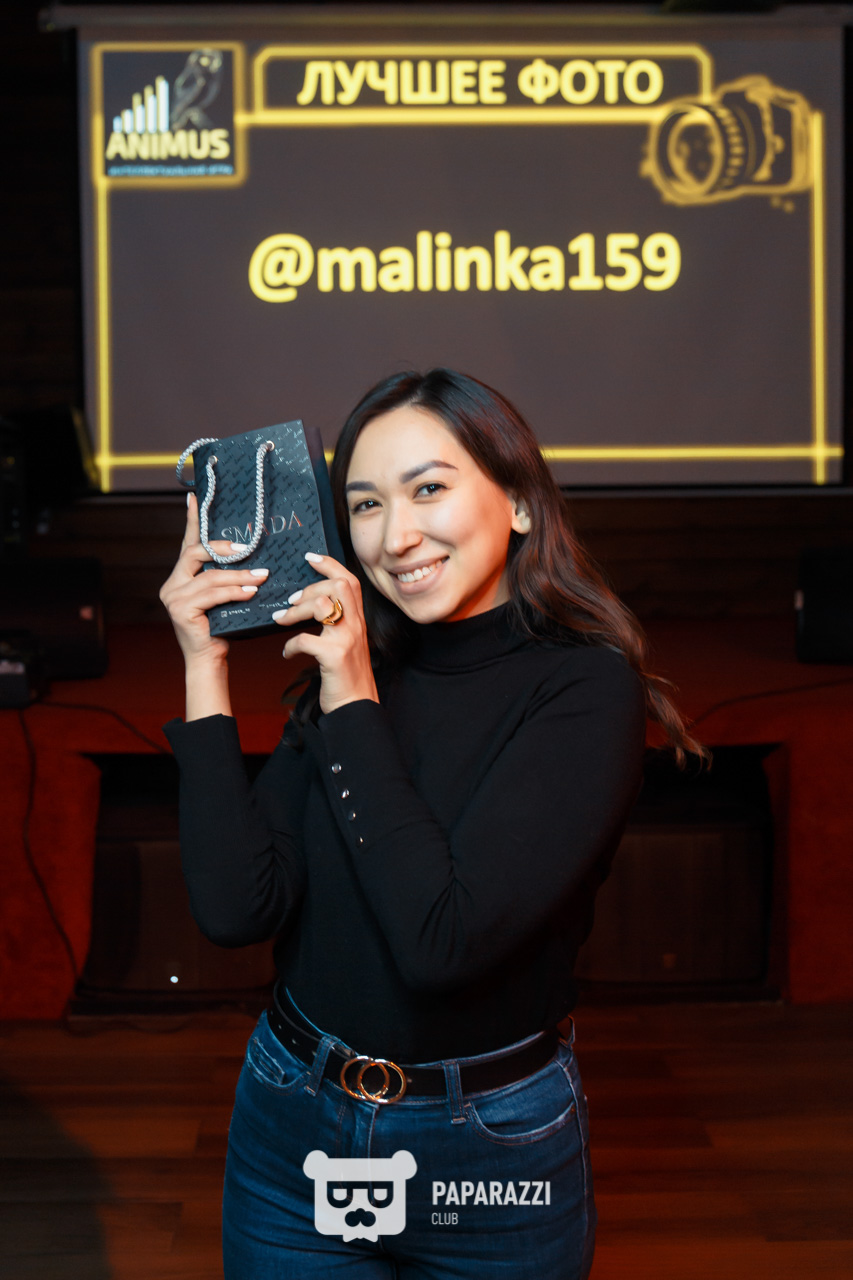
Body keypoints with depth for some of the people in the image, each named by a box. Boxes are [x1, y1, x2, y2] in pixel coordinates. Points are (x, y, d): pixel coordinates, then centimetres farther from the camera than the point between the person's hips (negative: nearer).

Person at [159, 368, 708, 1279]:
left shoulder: (584, 686, -17)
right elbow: (236, 910, -12)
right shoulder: (350, 672, -2)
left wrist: (355, 707, -20)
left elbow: (445, 940, -26)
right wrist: (205, 671, -12)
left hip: (494, 1151, -3)